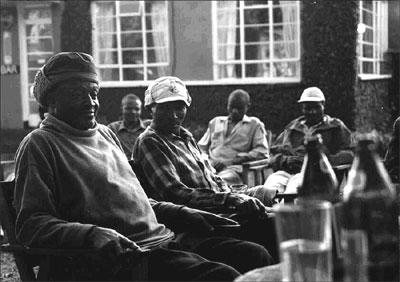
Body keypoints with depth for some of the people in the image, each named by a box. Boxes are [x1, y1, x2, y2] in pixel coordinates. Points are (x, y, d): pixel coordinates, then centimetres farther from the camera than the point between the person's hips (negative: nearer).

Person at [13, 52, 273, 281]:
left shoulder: (105, 133, 22)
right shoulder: (40, 144, -3)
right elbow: (30, 223, -12)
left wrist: (184, 214, 19)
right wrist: (93, 234, -28)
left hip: (163, 237, 8)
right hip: (122, 256, -8)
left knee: (256, 256, -2)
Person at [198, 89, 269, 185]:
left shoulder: (254, 124, 16)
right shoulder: (215, 122, 29)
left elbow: (262, 152, 2)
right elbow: (201, 147, 28)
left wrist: (230, 162, -9)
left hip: (233, 168, -3)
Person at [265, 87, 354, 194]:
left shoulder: (335, 127, 21)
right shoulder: (292, 127, 31)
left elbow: (349, 153, 8)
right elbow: (274, 153, 26)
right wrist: (285, 160, 1)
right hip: (286, 171, 3)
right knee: (271, 182, -33)